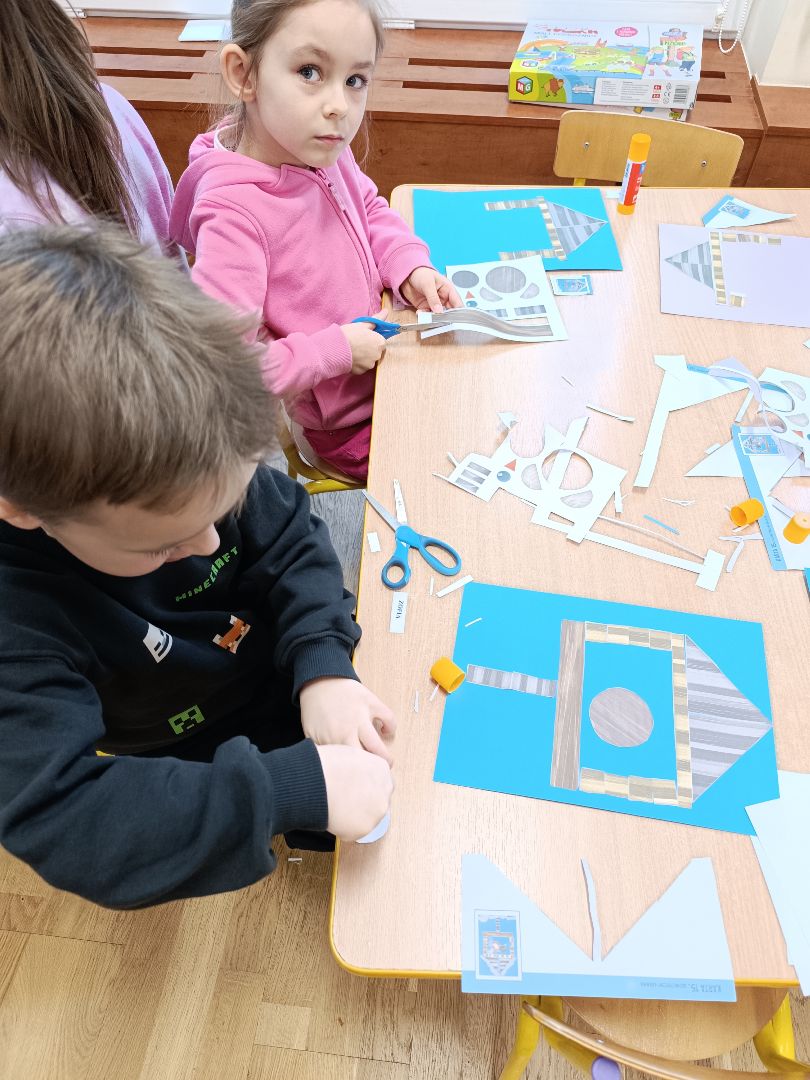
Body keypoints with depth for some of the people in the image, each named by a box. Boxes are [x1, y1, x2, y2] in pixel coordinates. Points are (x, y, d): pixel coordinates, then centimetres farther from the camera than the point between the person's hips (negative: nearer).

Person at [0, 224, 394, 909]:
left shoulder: (188, 463, -24)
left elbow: (286, 535, -11)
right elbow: (56, 816, -39)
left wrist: (323, 664, -29)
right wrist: (294, 787, -45)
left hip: (302, 673, 5)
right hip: (211, 769, -4)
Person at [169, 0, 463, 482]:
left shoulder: (325, 152, -9)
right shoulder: (234, 212, -31)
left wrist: (410, 266, -6)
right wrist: (336, 348, -25)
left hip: (383, 360, 7)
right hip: (347, 428, -7)